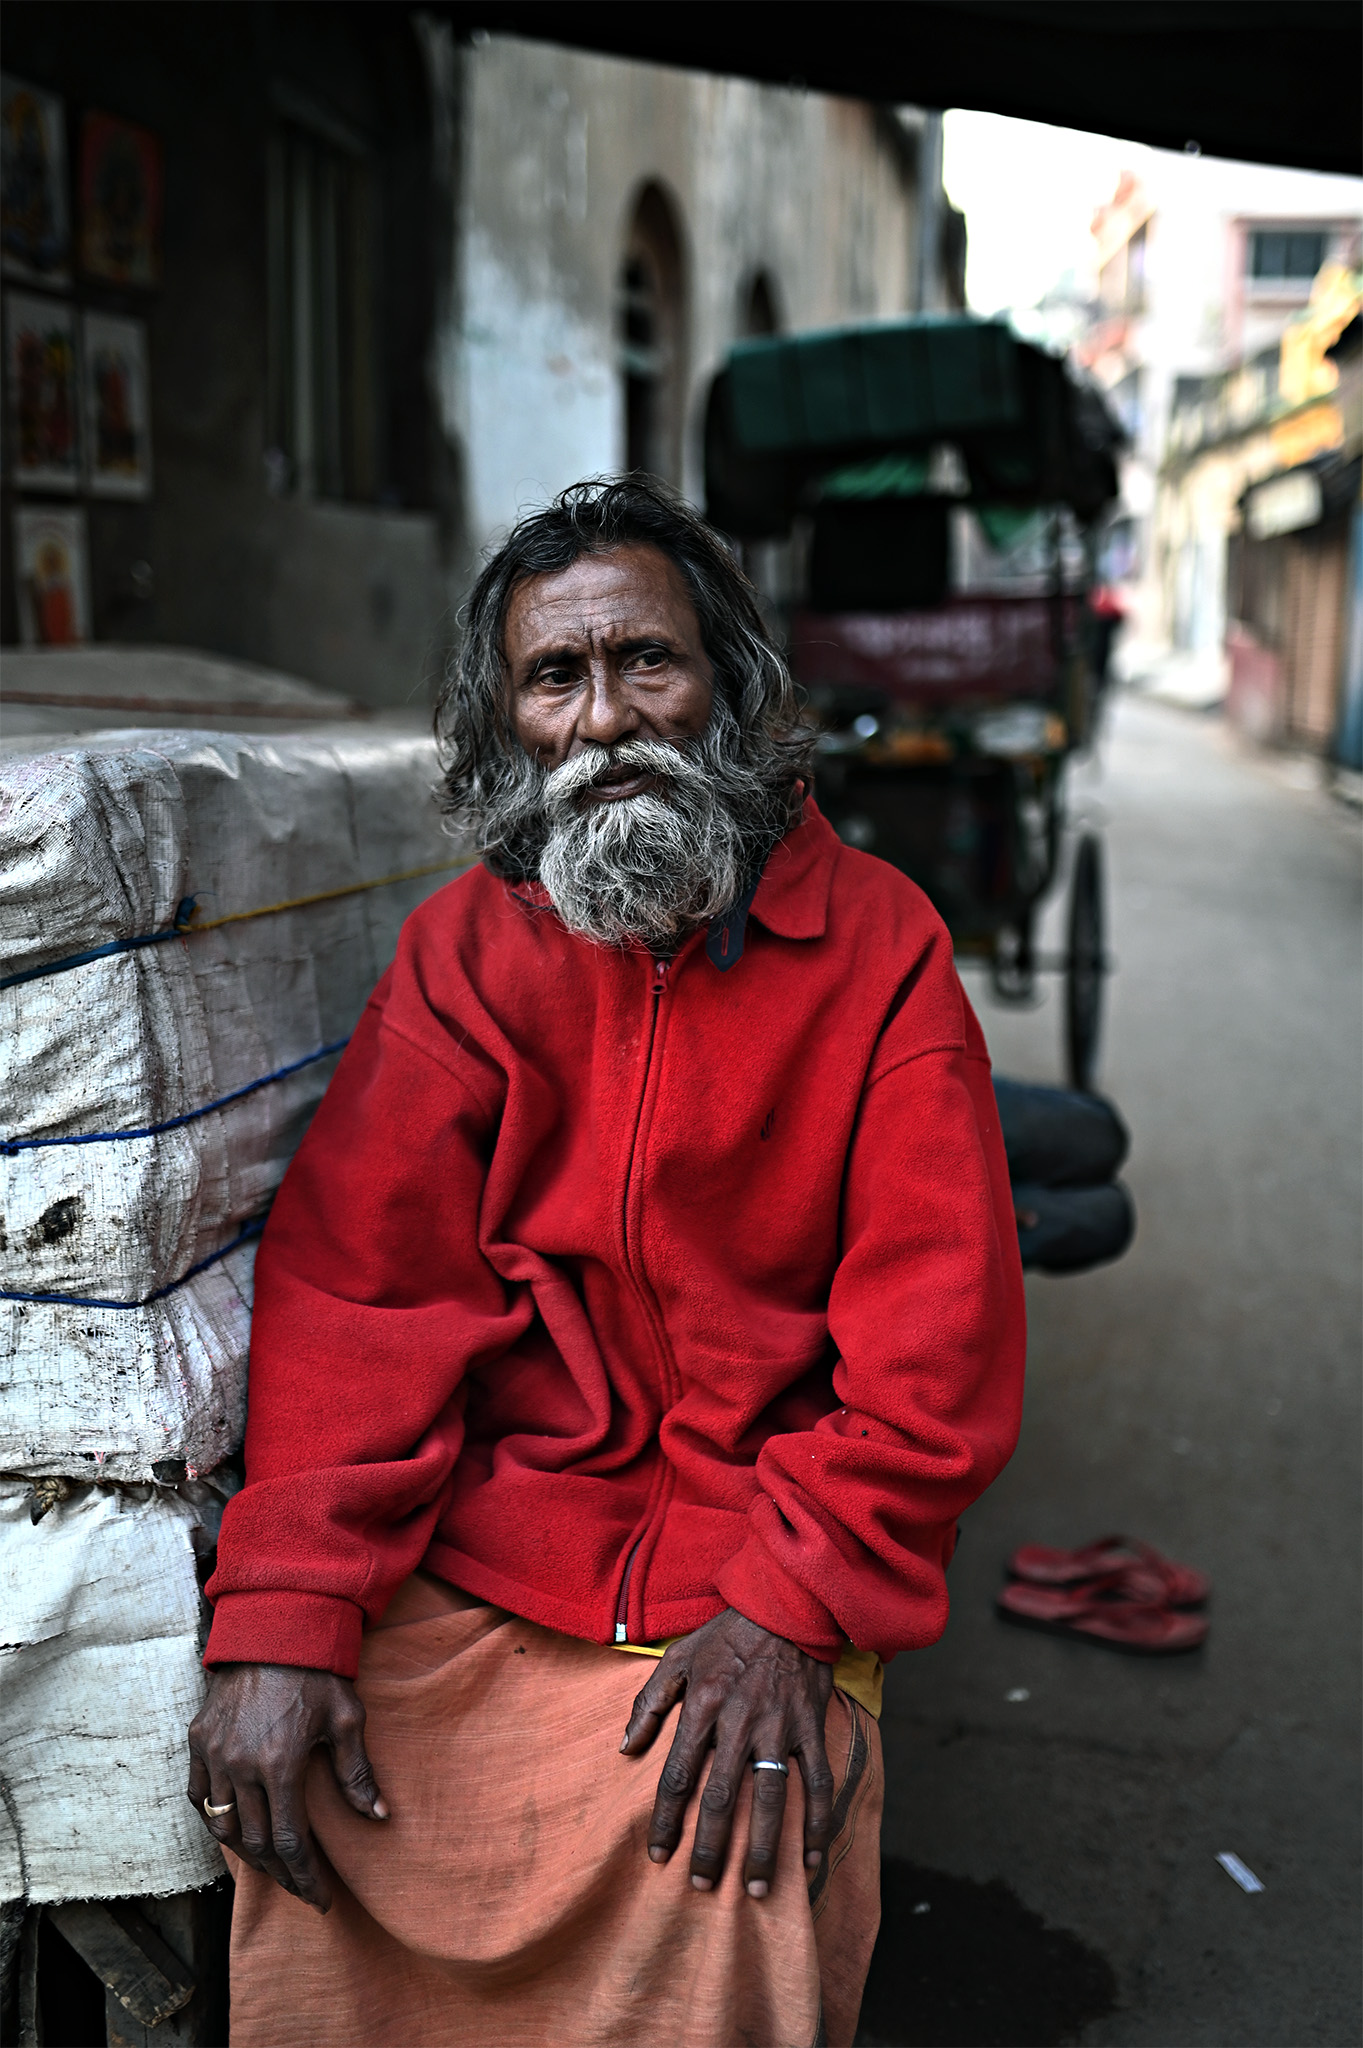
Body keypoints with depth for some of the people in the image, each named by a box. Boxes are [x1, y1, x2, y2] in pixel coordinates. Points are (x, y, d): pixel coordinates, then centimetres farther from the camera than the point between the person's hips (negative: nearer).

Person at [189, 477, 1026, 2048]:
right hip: (456, 1579, 2)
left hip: (755, 1583, -1)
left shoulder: (879, 946, -1)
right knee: (302, 1845, -17)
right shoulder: (463, 948, 5)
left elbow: (939, 1336, -5)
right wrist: (279, 1617, -15)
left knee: (729, 1881, -21)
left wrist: (788, 1612, -15)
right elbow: (353, 1279, -3)